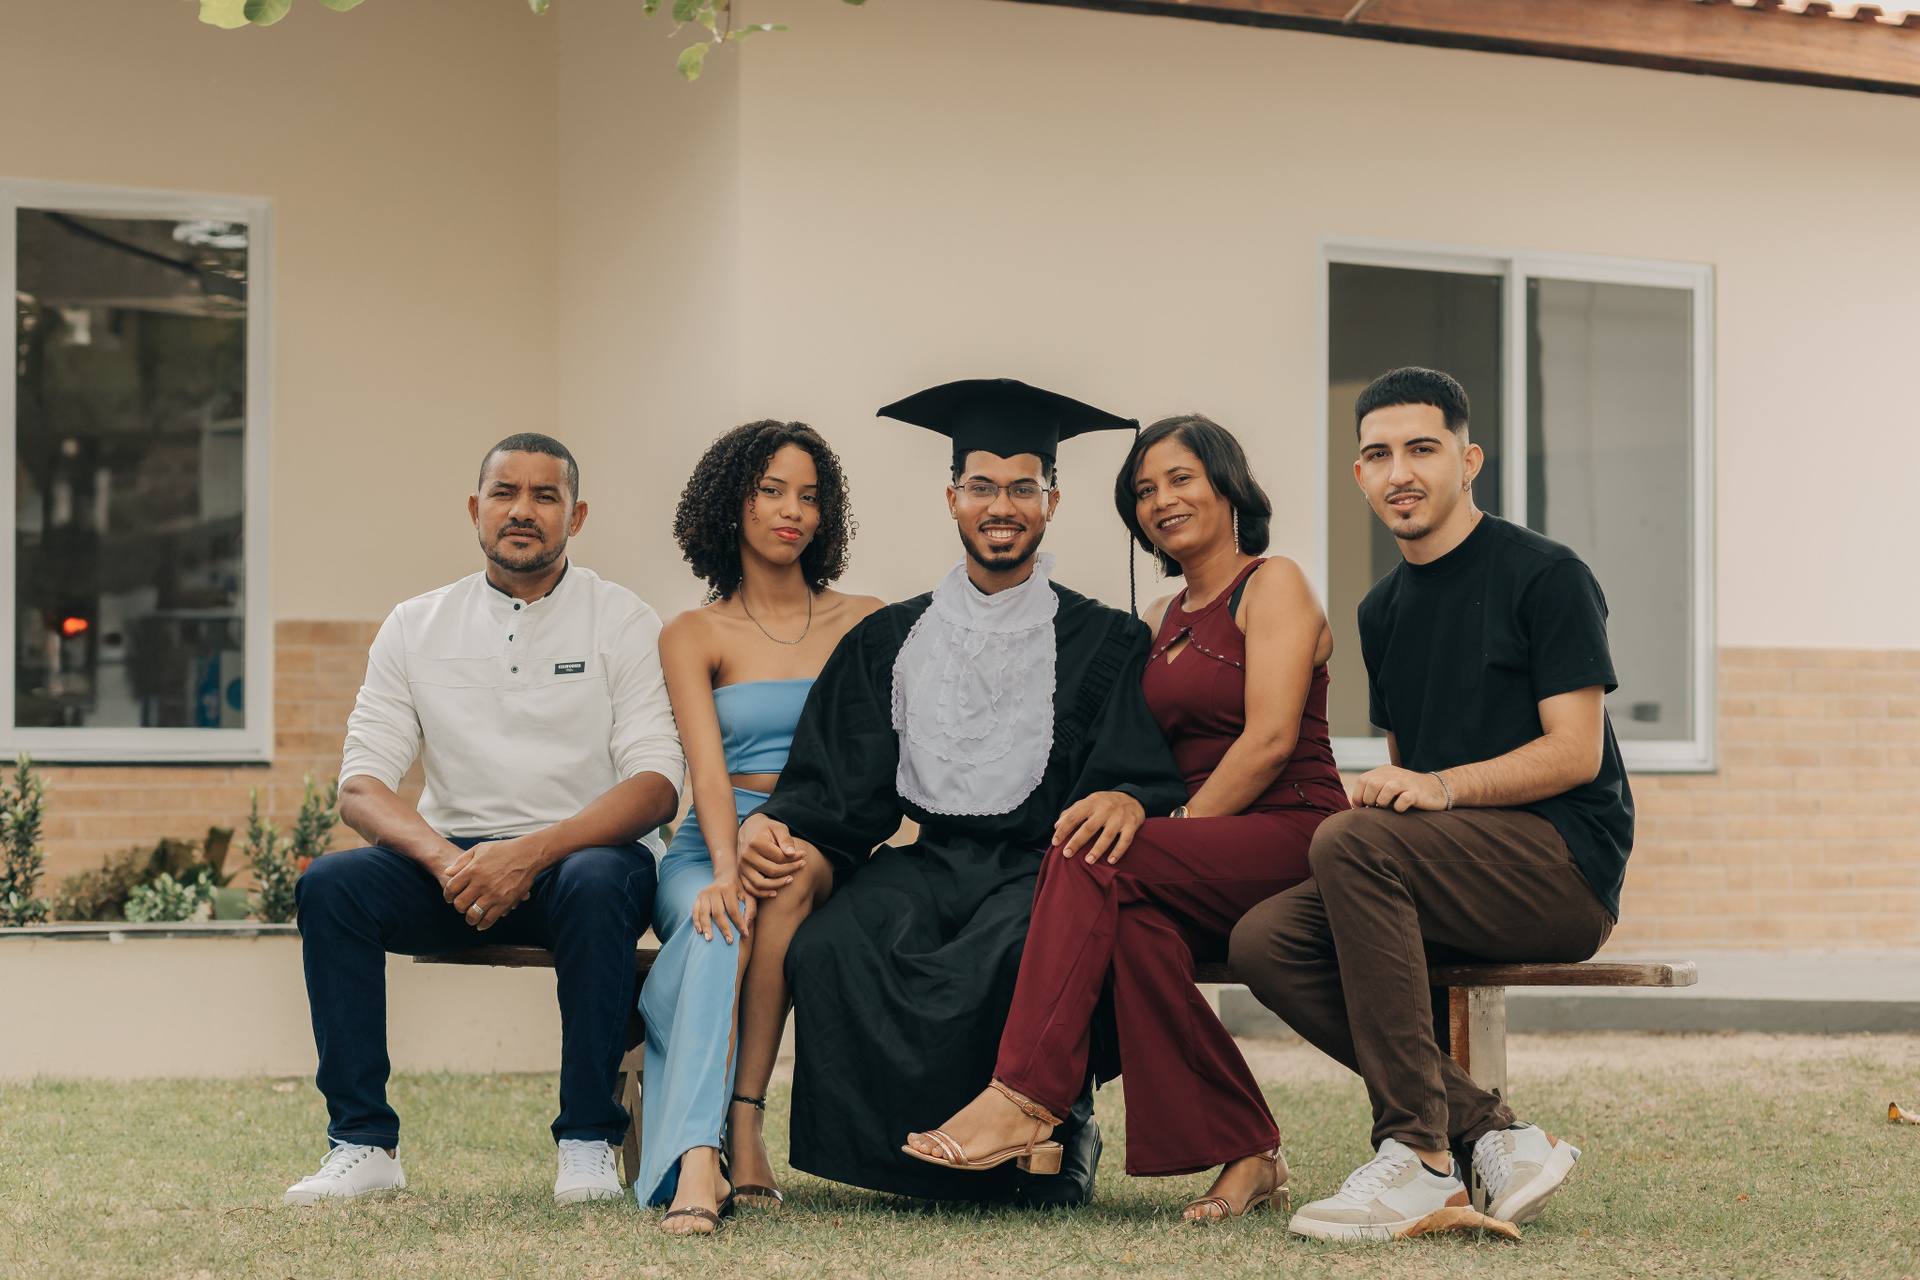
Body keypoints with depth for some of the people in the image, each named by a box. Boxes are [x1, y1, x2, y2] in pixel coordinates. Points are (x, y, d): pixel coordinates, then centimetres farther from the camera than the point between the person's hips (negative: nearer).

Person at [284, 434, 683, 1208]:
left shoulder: (621, 621, 1)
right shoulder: (416, 627, 9)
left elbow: (656, 784, -9)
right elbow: (361, 783, 1)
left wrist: (533, 853, -25)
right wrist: (445, 860, -21)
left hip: (583, 849, -3)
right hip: (453, 856, 3)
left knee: (596, 886, -37)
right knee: (330, 884, -25)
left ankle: (588, 1144, -25)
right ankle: (363, 1143, -19)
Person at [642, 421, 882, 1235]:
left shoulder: (865, 624, 14)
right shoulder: (693, 635, 9)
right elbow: (708, 770, -8)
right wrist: (727, 871, -29)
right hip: (714, 848, -1)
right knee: (724, 921, -37)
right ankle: (698, 1160, -52)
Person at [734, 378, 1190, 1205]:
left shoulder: (1105, 644, 12)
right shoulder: (889, 642, 19)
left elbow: (1149, 775, -1)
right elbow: (840, 789, 10)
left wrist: (1128, 801, -27)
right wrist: (772, 826, -13)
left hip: (1042, 863, -2)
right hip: (926, 861, 3)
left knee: (1017, 952, -38)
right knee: (832, 946, -31)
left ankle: (1046, 1131, -12)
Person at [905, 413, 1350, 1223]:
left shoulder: (1273, 585, 0)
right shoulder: (1159, 623, 23)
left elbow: (1271, 739, -12)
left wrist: (1177, 829, -16)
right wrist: (1152, 828, -3)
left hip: (1291, 839, -6)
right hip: (1211, 865, 6)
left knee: (1094, 861, -28)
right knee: (1135, 919, -30)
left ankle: (1020, 1097, -32)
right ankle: (1246, 1156, -24)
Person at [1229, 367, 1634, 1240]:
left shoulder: (1547, 575, -3)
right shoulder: (1383, 610, 19)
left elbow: (1576, 752, -10)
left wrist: (1444, 786, -24)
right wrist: (1385, 787, -2)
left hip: (1565, 868, -7)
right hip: (1450, 879, 7)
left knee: (1352, 842, -32)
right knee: (1266, 942, -18)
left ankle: (1417, 1154, -30)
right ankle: (1491, 1136, -18)